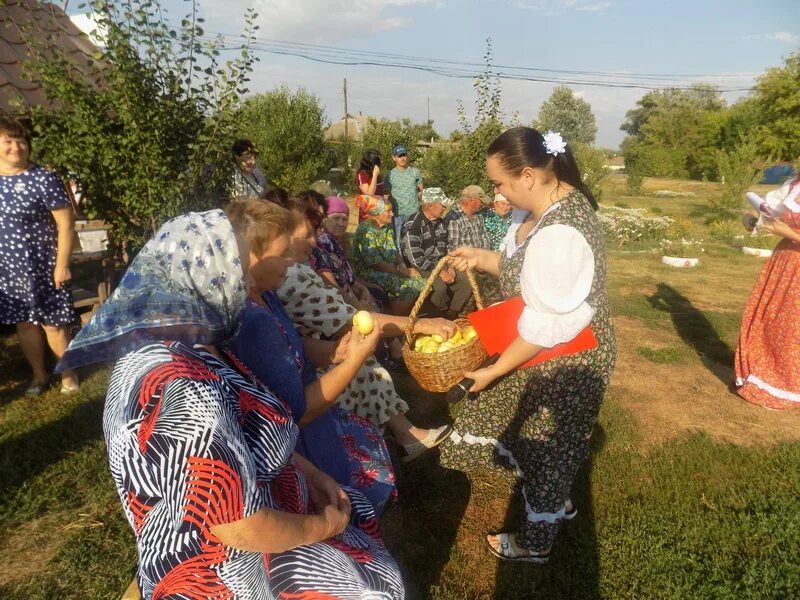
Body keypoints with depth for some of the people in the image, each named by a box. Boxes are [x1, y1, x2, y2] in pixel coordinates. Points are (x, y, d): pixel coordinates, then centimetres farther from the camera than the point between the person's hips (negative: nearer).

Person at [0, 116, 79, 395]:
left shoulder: (44, 179, -11)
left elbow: (66, 223, -12)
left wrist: (62, 265, -15)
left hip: (42, 267, -5)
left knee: (52, 322, 4)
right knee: (24, 322, 14)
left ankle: (68, 372, 23)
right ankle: (39, 374, 31)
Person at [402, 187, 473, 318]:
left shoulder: (439, 221, 7)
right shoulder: (413, 225, -19)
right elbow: (415, 258, -22)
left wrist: (450, 266, -1)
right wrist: (439, 271, -20)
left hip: (441, 263, 8)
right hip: (421, 267, -8)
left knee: (466, 280, -8)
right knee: (440, 286, -33)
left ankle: (451, 315, 4)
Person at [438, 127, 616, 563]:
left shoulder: (557, 233, -32)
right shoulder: (559, 199, -1)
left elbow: (545, 326, -28)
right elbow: (526, 270, 11)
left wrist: (494, 370, -18)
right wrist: (481, 258, -3)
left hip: (563, 362, -9)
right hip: (553, 355, 9)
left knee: (545, 448, 12)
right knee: (529, 433, 24)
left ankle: (534, 543, 37)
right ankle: (556, 503, 50)